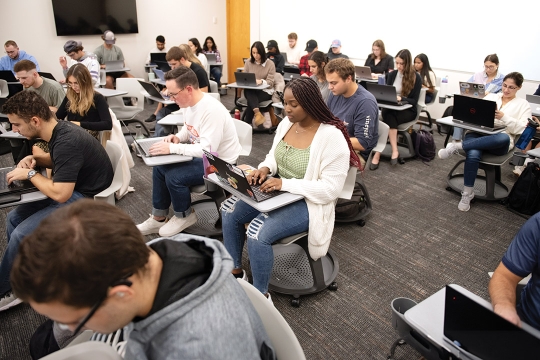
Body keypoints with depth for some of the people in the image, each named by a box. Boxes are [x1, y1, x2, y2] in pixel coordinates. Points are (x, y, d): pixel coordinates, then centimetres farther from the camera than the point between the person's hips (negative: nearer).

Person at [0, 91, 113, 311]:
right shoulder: (60, 130, 0)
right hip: (71, 189, 10)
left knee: (21, 234, -12)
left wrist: (30, 173, -14)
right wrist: (34, 159, 2)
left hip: (86, 198, -10)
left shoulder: (67, 141, -28)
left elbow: (60, 194, -29)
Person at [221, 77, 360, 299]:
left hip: (307, 202, -8)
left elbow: (331, 188, -25)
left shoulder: (332, 137, -22)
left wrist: (285, 183, -30)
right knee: (229, 210, -4)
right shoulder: (286, 123, 1)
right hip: (278, 191, 8)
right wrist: (265, 168, -10)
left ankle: (261, 296, -1)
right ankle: (235, 270, 15)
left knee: (258, 233, -27)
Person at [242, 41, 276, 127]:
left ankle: (246, 123, -25)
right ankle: (257, 113, -52)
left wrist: (261, 81, -31)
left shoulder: (270, 64, -3)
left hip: (265, 91, -2)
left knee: (251, 100, -33)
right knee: (248, 91, -36)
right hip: (250, 90, 2)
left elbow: (270, 82, -9)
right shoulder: (248, 62, 7)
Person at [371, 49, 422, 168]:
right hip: (391, 108, 3)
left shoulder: (416, 78, -4)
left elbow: (414, 100, -8)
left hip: (408, 110, -3)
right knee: (389, 117, -34)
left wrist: (401, 98, -26)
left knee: (388, 117, -34)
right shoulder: (392, 75, 8)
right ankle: (394, 151, -39)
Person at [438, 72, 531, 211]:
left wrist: (503, 117, -11)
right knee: (473, 155, -35)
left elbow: (522, 129, 3)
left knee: (504, 138, -42)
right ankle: (467, 193, -20)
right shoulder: (490, 96, 25)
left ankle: (457, 146, -33)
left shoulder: (523, 104, 17)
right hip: (477, 133, 2)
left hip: (498, 143, -1)